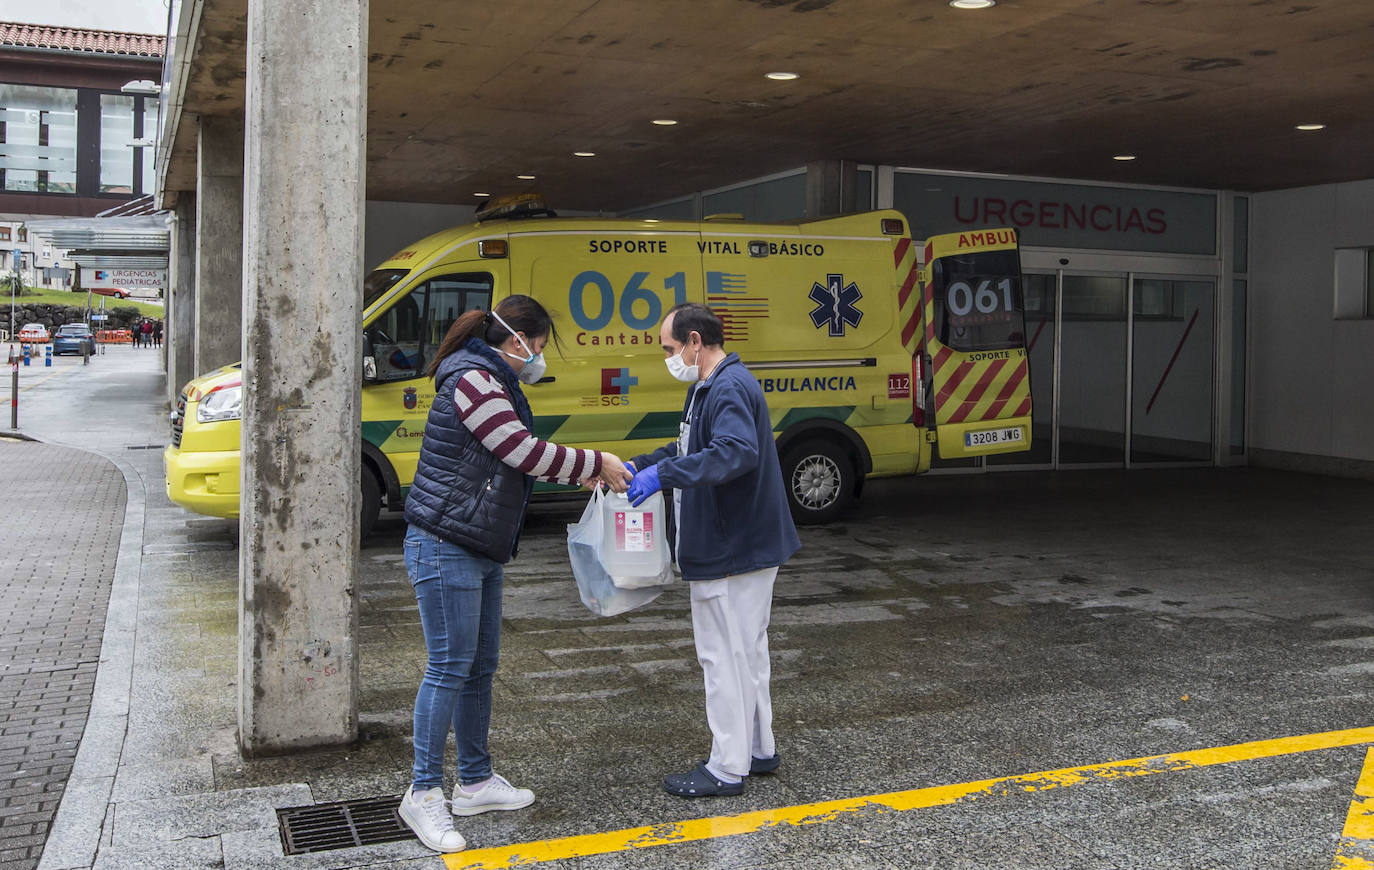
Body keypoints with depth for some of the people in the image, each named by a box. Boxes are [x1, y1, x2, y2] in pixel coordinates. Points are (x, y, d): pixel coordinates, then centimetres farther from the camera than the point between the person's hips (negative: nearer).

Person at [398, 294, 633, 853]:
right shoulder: (472, 381, -15)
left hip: (479, 552, 10)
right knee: (449, 668, -6)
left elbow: (517, 460, 22)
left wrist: (586, 472, 15)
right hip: (445, 548, -10)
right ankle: (423, 794, 4)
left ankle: (475, 782, 24)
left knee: (480, 667, 13)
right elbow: (524, 453, -20)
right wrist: (596, 464, -10)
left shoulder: (492, 382, 18)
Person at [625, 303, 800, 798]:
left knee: (725, 655, -2)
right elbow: (691, 447, 25)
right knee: (747, 650, 18)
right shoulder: (706, 388, 15)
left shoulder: (730, 389, -21)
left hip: (733, 551, -11)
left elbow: (737, 451, -36)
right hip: (742, 546, 11)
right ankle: (759, 750, 31)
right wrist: (638, 466, 13)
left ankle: (727, 769, 9)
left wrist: (664, 474, -36)